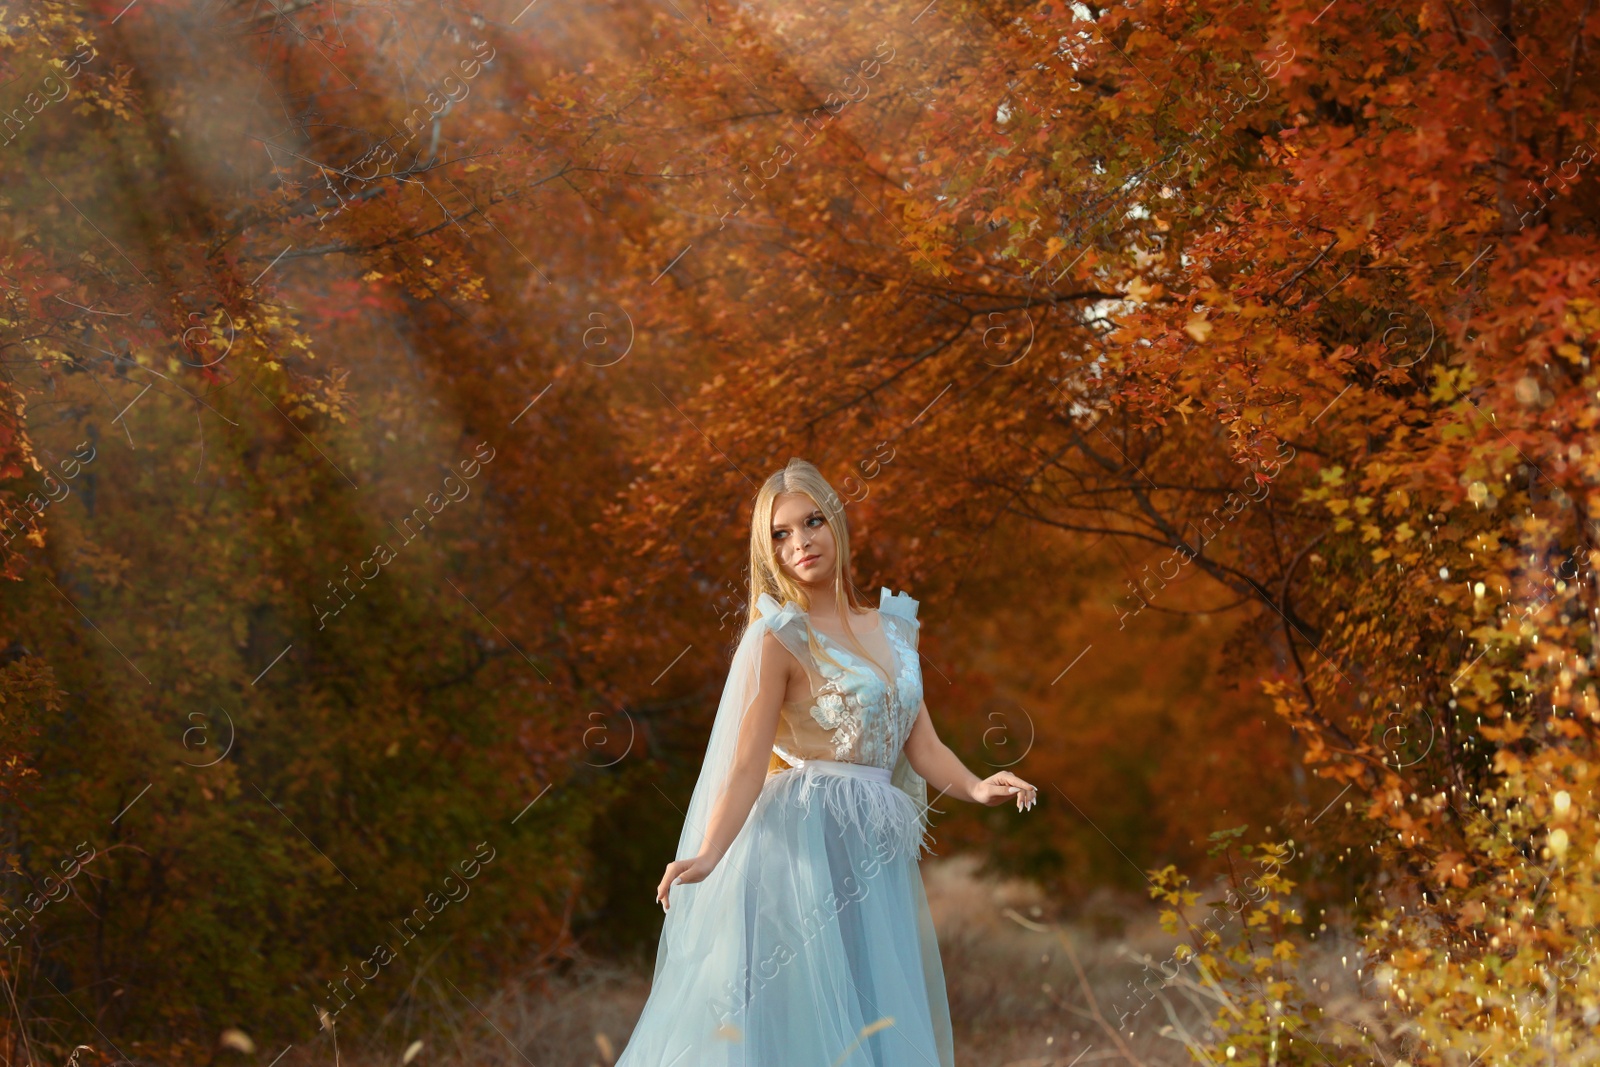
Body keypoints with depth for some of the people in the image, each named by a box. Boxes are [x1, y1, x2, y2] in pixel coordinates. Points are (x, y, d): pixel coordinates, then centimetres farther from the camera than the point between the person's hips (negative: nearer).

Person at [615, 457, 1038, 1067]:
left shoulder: (889, 629, 14)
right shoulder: (778, 638, -5)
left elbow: (923, 748, 10)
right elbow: (747, 766, -10)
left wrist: (978, 789, -10)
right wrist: (707, 856, -24)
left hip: (876, 856, 6)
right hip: (806, 846, -6)